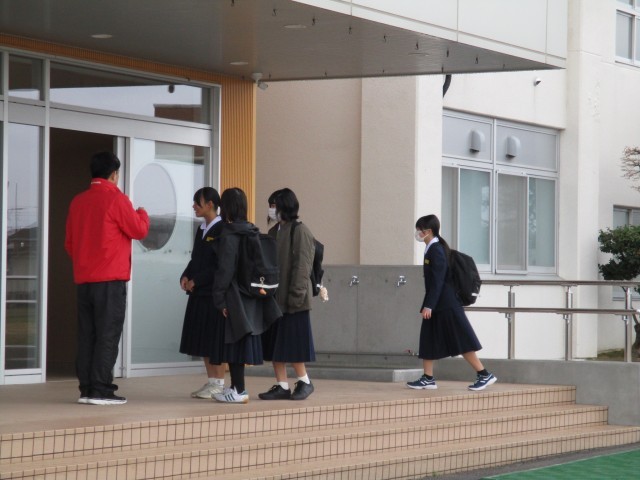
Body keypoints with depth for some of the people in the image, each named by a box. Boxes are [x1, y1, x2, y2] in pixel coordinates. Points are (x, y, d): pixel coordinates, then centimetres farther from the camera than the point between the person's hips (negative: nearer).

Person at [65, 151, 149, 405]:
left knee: (87, 336, 8)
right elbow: (139, 231, -3)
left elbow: (69, 242, 16)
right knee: (107, 336, -5)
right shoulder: (116, 198, -9)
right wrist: (142, 214, 16)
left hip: (84, 279, 6)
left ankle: (86, 389, 8)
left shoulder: (78, 201, 10)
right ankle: (101, 391, -8)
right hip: (111, 279, -6)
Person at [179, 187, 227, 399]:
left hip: (215, 292, -8)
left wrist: (196, 281, -14)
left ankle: (218, 384, 2)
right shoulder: (201, 230, 14)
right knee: (202, 340, 10)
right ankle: (211, 381, 16)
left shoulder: (222, 230, -12)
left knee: (215, 339, -4)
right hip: (199, 292, 8)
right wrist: (186, 276, 0)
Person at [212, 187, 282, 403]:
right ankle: (237, 387, 21)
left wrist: (219, 298, -11)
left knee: (234, 342, -3)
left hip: (234, 297, -8)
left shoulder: (228, 236, -14)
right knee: (243, 341, 13)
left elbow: (225, 270, -16)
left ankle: (238, 390, -1)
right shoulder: (252, 233, 8)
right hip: (250, 296, 8)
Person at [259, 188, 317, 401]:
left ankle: (304, 381, 12)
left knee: (291, 344, -2)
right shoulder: (275, 232, 14)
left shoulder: (300, 231, -9)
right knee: (274, 345, 6)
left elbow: (302, 266, -13)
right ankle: (281, 386, 10)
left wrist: (296, 295, -17)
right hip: (274, 297, 8)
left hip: (291, 300, -8)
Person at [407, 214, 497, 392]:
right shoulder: (432, 249, 13)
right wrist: (427, 305, 21)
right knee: (428, 341, 9)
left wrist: (429, 305, -21)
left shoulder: (436, 251, -15)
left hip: (445, 304, -10)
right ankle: (428, 379, 13)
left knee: (461, 342, -7)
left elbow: (438, 280, -20)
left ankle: (484, 375, -4)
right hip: (437, 305, 10)